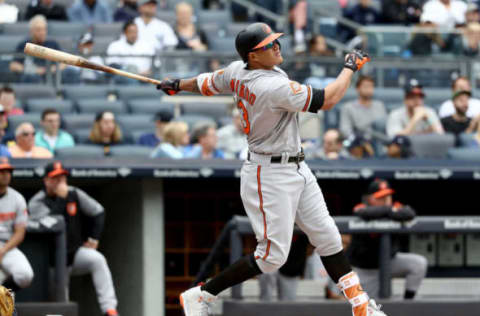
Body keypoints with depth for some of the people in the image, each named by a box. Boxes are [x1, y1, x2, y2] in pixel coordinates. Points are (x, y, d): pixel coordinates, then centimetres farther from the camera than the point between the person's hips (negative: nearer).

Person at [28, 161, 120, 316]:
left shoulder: (74, 194, 3)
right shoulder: (37, 202, -8)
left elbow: (98, 212, 12)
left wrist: (93, 239, 4)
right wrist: (62, 198, -24)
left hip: (75, 252, 1)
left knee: (97, 259, -26)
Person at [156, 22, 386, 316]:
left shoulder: (237, 72, -1)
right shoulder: (273, 87, -28)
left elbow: (207, 84, 17)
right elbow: (327, 100, -24)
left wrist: (178, 85, 38)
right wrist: (350, 67, -9)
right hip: (269, 175, -10)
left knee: (327, 236, 10)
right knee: (273, 255, -6)